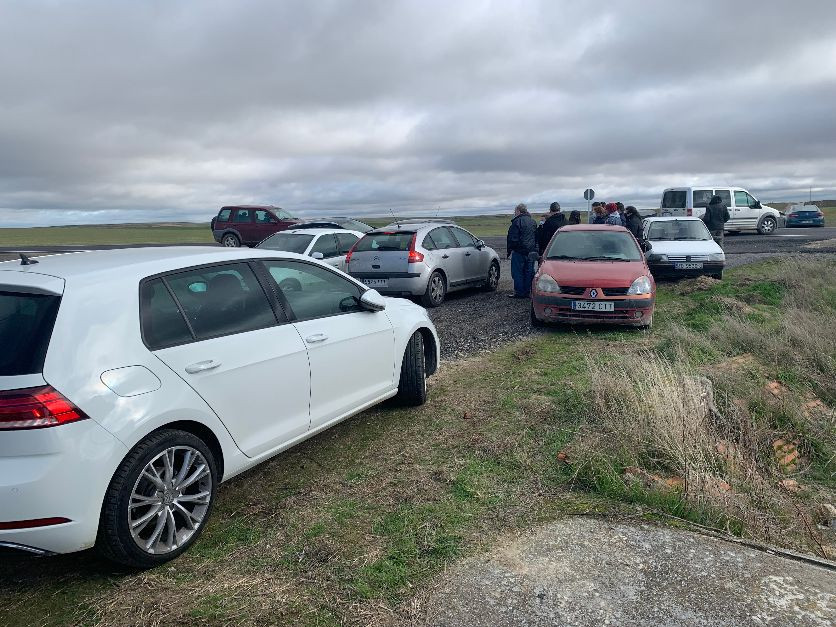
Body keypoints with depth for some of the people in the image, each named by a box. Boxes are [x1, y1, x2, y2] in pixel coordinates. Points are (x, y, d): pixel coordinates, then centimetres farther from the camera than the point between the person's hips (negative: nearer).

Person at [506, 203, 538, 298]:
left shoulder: (517, 221, -11)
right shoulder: (533, 221, 15)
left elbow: (513, 238, -14)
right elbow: (536, 237, 21)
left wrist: (510, 250, -7)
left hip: (519, 251, -7)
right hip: (531, 252, 8)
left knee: (518, 272, -1)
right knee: (528, 272, 10)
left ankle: (519, 293, -1)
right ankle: (527, 292, 14)